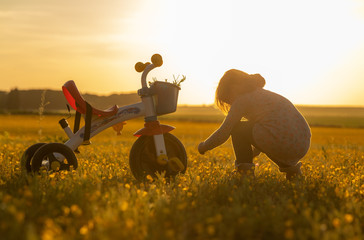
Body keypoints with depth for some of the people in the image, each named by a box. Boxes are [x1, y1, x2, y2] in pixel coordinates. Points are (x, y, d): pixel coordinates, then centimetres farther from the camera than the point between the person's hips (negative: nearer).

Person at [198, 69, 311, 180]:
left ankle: (246, 171, 5)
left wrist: (203, 146, 21)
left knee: (236, 128, 10)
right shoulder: (266, 94, 28)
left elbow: (222, 134, 3)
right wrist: (251, 154, 48)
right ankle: (290, 166, 20)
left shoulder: (242, 100, 4)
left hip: (284, 143, -8)